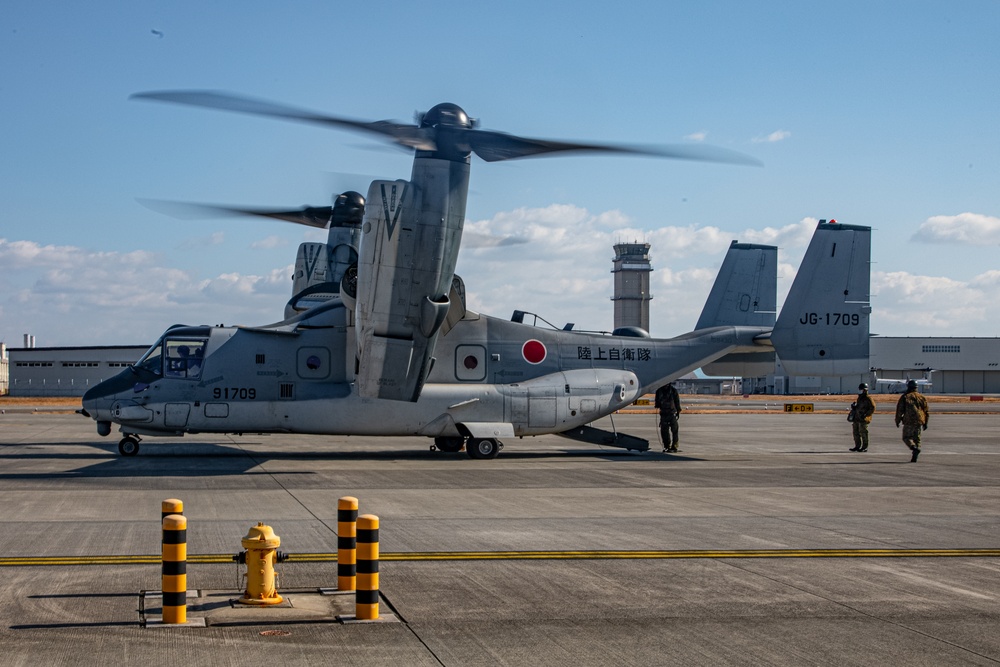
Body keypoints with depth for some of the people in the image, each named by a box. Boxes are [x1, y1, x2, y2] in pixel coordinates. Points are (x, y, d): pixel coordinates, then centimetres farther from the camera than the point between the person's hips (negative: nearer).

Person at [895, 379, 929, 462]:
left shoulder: (904, 397, -2)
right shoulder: (921, 397, 10)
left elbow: (899, 410, -4)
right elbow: (926, 411, 13)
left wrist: (897, 421, 7)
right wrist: (925, 423, 19)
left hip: (908, 422, -4)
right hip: (919, 422, 4)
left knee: (906, 437, 5)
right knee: (917, 439, 10)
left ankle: (914, 447, -24)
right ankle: (914, 458, 4)